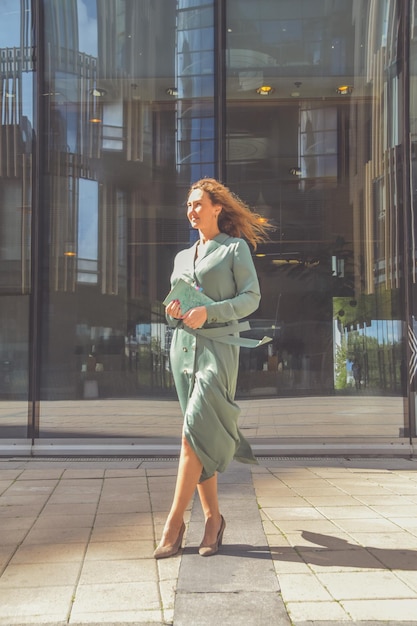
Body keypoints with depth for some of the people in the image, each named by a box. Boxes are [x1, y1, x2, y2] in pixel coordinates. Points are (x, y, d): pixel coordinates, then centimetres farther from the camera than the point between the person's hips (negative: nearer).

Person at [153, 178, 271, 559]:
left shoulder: (236, 247, 5)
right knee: (202, 439, 5)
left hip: (219, 346, -6)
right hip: (183, 346, 6)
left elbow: (251, 298, -4)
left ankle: (175, 523, -9)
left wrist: (208, 311, -16)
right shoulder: (182, 257, 20)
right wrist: (173, 311, -1)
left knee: (194, 434, -14)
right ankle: (213, 518, 13)